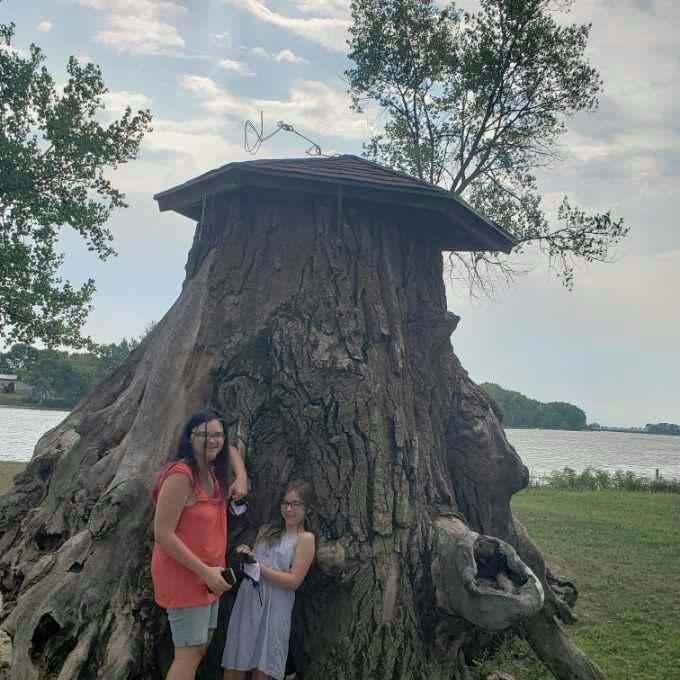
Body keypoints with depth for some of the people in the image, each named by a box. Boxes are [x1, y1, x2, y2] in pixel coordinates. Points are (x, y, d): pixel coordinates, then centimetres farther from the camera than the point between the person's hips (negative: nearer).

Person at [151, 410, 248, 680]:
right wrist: (205, 571, -23)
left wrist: (242, 479, 7)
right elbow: (163, 534, -25)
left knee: (203, 644, 18)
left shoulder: (211, 470, 4)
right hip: (183, 575, -9)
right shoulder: (180, 475, -23)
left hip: (208, 576, 10)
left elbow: (231, 452, 28)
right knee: (190, 653, -6)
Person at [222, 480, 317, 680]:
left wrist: (258, 567, -15)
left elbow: (293, 581, -10)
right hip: (247, 600, 5)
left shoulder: (305, 538, -3)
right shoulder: (268, 530, 15)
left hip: (274, 607, -5)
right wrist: (246, 556, -2)